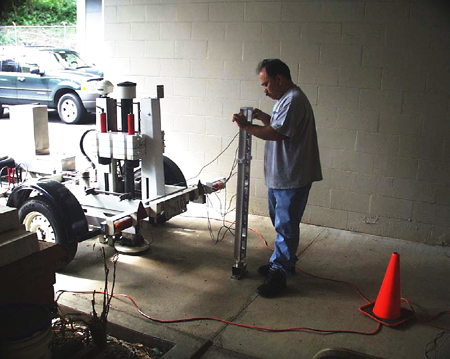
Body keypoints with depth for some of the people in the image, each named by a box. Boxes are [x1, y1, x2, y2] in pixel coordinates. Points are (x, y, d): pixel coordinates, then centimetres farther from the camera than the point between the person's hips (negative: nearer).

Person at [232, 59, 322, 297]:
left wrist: (246, 126, -15)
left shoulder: (294, 100, -20)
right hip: (279, 175, 11)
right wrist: (263, 117, 9)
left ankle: (278, 273, 6)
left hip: (293, 178, -11)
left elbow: (276, 134, -26)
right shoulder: (285, 99, 14)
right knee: (281, 222, 20)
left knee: (286, 226, -2)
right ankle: (285, 261, 35)